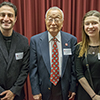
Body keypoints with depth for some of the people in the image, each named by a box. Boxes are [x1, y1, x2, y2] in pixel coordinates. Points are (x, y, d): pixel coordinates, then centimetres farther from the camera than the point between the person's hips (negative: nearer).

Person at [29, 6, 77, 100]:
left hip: (64, 88, 1)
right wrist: (35, 91, -7)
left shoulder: (71, 40, -6)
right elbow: (33, 67, -6)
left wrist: (73, 88, -1)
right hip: (44, 89, 0)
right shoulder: (35, 40, -8)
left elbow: (73, 66, -1)